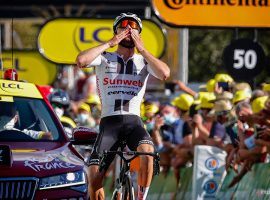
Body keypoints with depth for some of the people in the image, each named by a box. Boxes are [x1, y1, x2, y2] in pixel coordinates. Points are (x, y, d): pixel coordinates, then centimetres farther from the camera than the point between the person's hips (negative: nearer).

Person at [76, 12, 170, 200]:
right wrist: (110, 43, -6)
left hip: (134, 122, 0)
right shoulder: (105, 58, 9)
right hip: (109, 122, 0)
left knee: (147, 151, -34)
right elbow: (81, 61, -13)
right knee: (95, 175, -14)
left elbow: (164, 73, -11)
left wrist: (141, 48, -6)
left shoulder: (144, 61, 11)